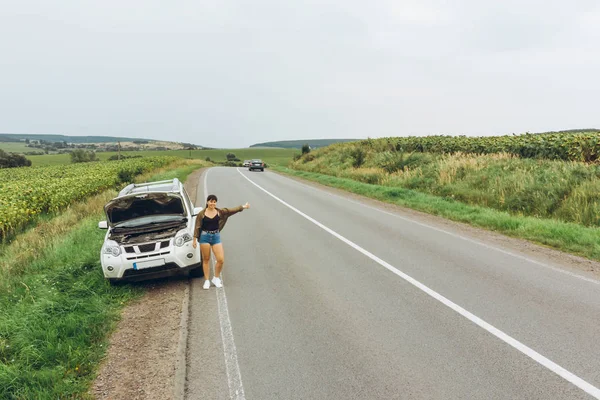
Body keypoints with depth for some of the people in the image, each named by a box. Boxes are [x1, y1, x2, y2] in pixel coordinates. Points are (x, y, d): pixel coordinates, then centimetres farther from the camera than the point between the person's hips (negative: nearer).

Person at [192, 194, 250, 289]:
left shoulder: (219, 212, 3)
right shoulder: (202, 214, -4)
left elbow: (231, 211, 5)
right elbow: (197, 227, -1)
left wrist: (242, 207, 1)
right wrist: (195, 239, -4)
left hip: (216, 236, 2)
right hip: (205, 237, -2)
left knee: (221, 260, -4)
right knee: (206, 260, 5)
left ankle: (216, 278, 17)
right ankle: (206, 281, 17)